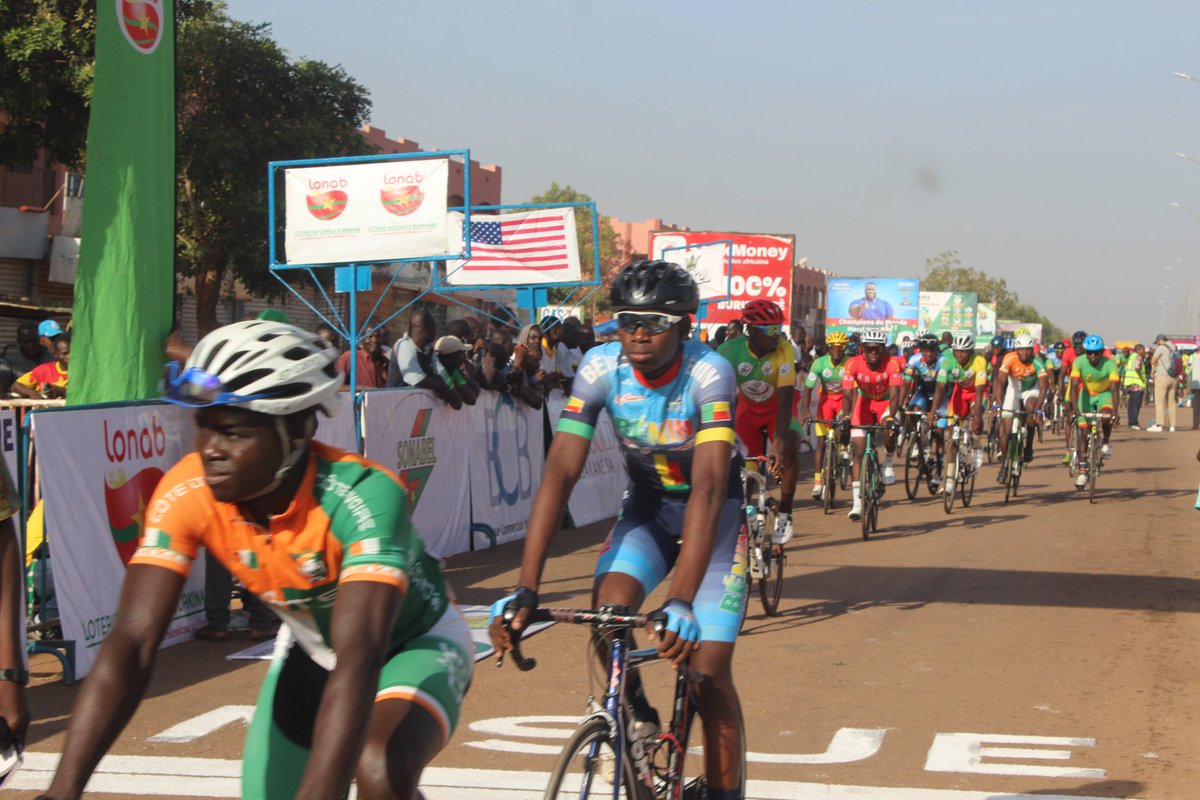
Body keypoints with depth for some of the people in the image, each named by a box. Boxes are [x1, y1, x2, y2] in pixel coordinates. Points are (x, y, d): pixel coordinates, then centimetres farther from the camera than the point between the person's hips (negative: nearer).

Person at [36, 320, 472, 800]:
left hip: (415, 642, -5)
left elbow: (358, 660, -46)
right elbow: (132, 643, -30)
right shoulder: (186, 494, -25)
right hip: (313, 647, 5)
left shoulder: (364, 496, -37)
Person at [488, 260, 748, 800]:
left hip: (715, 511, -3)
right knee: (608, 608, -25)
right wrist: (525, 591, -35)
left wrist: (681, 602, -50)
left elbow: (709, 488, -39)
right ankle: (635, 716, 4)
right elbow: (560, 473, -25)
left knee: (708, 671, -12)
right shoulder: (601, 367, -20)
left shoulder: (708, 373, -29)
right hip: (648, 506, 3)